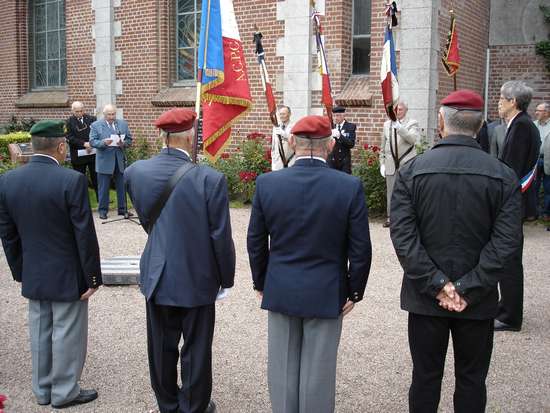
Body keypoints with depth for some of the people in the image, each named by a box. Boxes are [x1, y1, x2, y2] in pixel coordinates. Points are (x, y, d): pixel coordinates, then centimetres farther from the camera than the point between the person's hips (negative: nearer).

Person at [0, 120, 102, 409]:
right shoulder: (72, 180, -20)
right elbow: (85, 235, -17)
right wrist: (93, 277, -7)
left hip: (33, 275, 6)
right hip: (68, 276, -5)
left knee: (40, 333, 18)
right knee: (67, 335, 9)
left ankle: (42, 390, 32)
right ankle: (64, 392, 22)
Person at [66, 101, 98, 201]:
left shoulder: (91, 119, 4)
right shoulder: (69, 122, -2)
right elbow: (70, 138, -10)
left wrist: (91, 144, -12)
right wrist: (84, 144, -18)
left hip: (93, 154, 2)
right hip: (78, 156, -1)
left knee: (96, 177, 7)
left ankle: (100, 199, 14)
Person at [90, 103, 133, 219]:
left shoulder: (123, 124, 9)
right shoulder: (96, 125, -1)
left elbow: (129, 139, 9)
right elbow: (92, 141, -7)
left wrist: (123, 144, -13)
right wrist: (103, 143, -25)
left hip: (120, 160, 3)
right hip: (104, 161, -3)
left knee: (122, 186, 9)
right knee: (103, 187, 4)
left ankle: (123, 209, 19)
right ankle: (103, 210, 14)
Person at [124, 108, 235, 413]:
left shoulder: (135, 172, -7)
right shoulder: (210, 179, -19)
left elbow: (146, 220, 6)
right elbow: (221, 237, -14)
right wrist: (226, 277, 0)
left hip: (157, 275, 4)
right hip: (197, 278, -4)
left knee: (162, 347, 18)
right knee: (195, 350, 12)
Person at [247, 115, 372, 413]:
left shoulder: (266, 183, -8)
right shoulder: (350, 187, -13)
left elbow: (255, 242, 1)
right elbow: (360, 249, -8)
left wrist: (261, 283, 14)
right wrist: (354, 292, 5)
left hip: (280, 291, 2)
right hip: (326, 294, -1)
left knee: (282, 368, 14)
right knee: (318, 372, 10)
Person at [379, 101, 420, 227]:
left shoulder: (412, 123, 1)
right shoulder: (387, 124, 12)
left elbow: (413, 139, -18)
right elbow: (383, 146, 15)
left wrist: (400, 128, -28)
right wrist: (382, 163, 10)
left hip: (407, 164, -3)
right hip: (391, 165, 3)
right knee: (390, 192, 7)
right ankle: (390, 217, 17)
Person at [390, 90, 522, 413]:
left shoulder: (411, 171, -7)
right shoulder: (504, 177, -6)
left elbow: (403, 236, -14)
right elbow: (507, 243, -13)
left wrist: (437, 285, -12)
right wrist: (468, 289, -12)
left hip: (425, 298, 0)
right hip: (479, 301, 0)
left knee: (426, 377, 12)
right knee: (471, 380, 14)